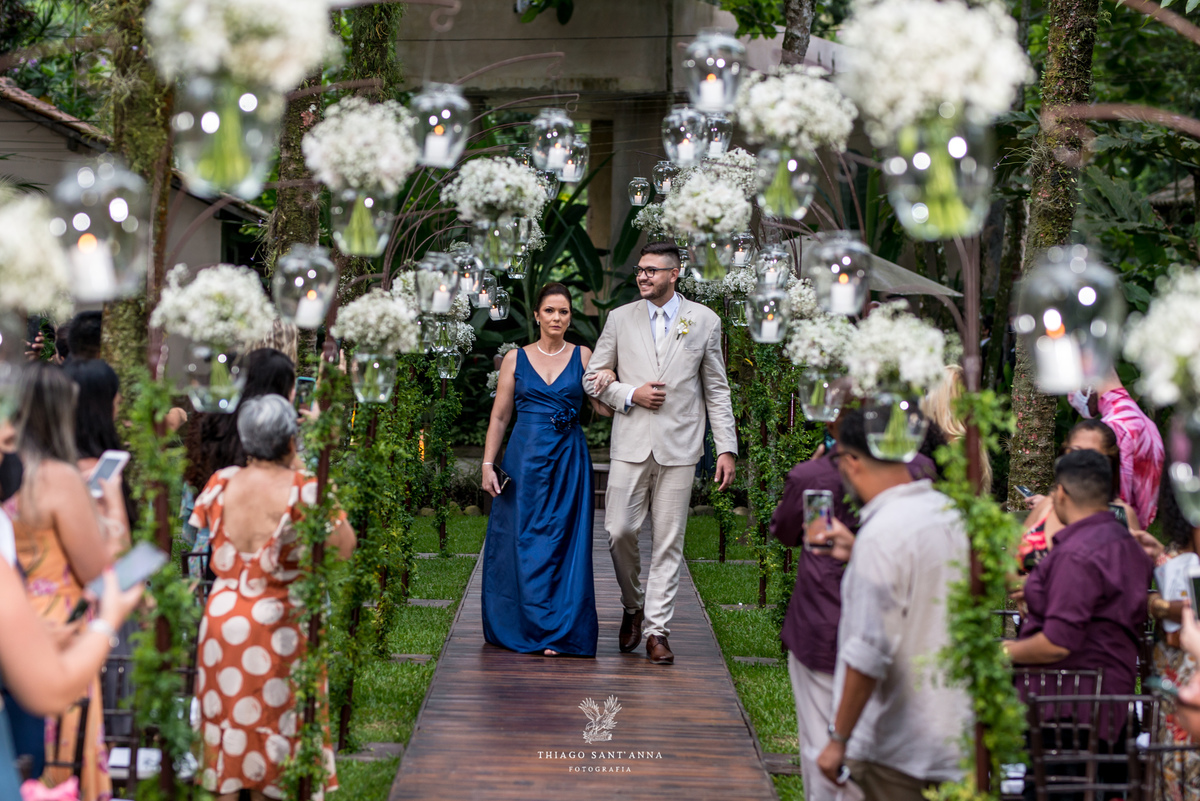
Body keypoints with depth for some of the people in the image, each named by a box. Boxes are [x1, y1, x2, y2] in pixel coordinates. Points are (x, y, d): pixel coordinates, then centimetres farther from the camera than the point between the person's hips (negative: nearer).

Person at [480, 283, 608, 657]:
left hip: (570, 460, 0)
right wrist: (488, 464, -1)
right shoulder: (515, 358, 6)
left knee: (566, 542, -1)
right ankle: (536, 628, 11)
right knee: (525, 541, 1)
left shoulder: (582, 356, 6)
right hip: (526, 458, 0)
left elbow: (605, 408, 4)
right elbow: (499, 416, 6)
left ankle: (563, 632, 6)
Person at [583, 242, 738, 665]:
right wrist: (630, 395, -7)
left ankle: (656, 630, 7)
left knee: (668, 542, 0)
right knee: (619, 531, -5)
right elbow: (593, 378, 11)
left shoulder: (705, 321, 6)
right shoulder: (620, 318, 8)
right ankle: (633, 604, 21)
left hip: (679, 447, -1)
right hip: (631, 444, 1)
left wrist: (727, 447, 3)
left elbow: (717, 389, 8)